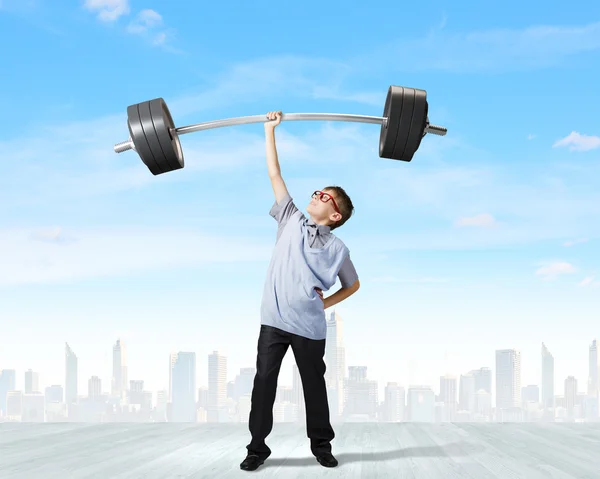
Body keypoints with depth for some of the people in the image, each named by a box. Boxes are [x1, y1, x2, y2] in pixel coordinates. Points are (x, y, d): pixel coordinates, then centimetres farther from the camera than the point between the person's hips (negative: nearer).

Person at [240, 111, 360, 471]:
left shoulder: (337, 248, 2)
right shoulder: (291, 221, 6)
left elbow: (353, 285, 16)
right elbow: (275, 174, 7)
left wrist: (326, 302, 1)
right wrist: (270, 130, 8)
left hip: (310, 328, -1)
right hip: (273, 321, 1)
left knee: (315, 386, 10)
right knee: (264, 384, 2)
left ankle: (322, 445, 24)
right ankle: (258, 447, 12)